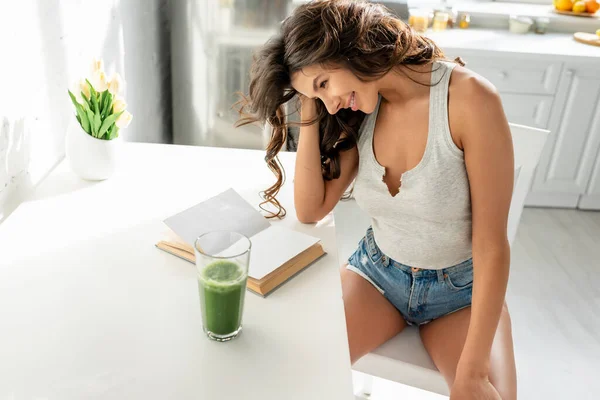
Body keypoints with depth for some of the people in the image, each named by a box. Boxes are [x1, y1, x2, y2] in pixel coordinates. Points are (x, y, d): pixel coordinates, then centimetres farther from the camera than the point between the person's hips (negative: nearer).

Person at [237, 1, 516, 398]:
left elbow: (492, 245, -20)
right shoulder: (358, 113, -5)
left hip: (462, 289, -2)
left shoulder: (469, 99, -22)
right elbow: (311, 210, -7)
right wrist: (311, 114, -13)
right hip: (377, 273, 3)